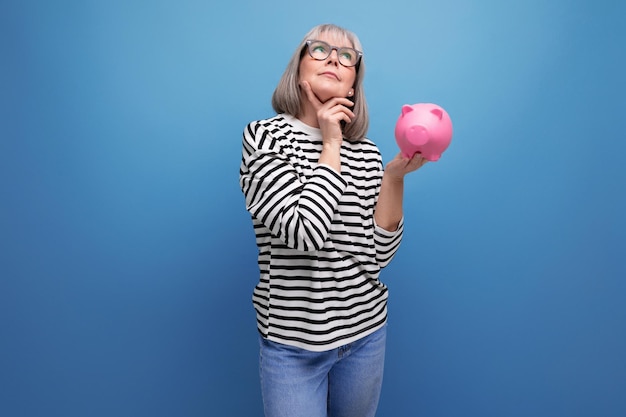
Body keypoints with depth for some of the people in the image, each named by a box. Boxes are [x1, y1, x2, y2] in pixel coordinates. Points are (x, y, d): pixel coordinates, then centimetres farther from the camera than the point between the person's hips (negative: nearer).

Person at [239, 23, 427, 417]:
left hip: (366, 333, 4)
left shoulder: (367, 153, 2)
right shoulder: (264, 137, -10)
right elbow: (304, 232, -25)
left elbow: (379, 253, -4)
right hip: (292, 341, -4)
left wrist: (394, 177, -14)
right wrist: (330, 144, -16)